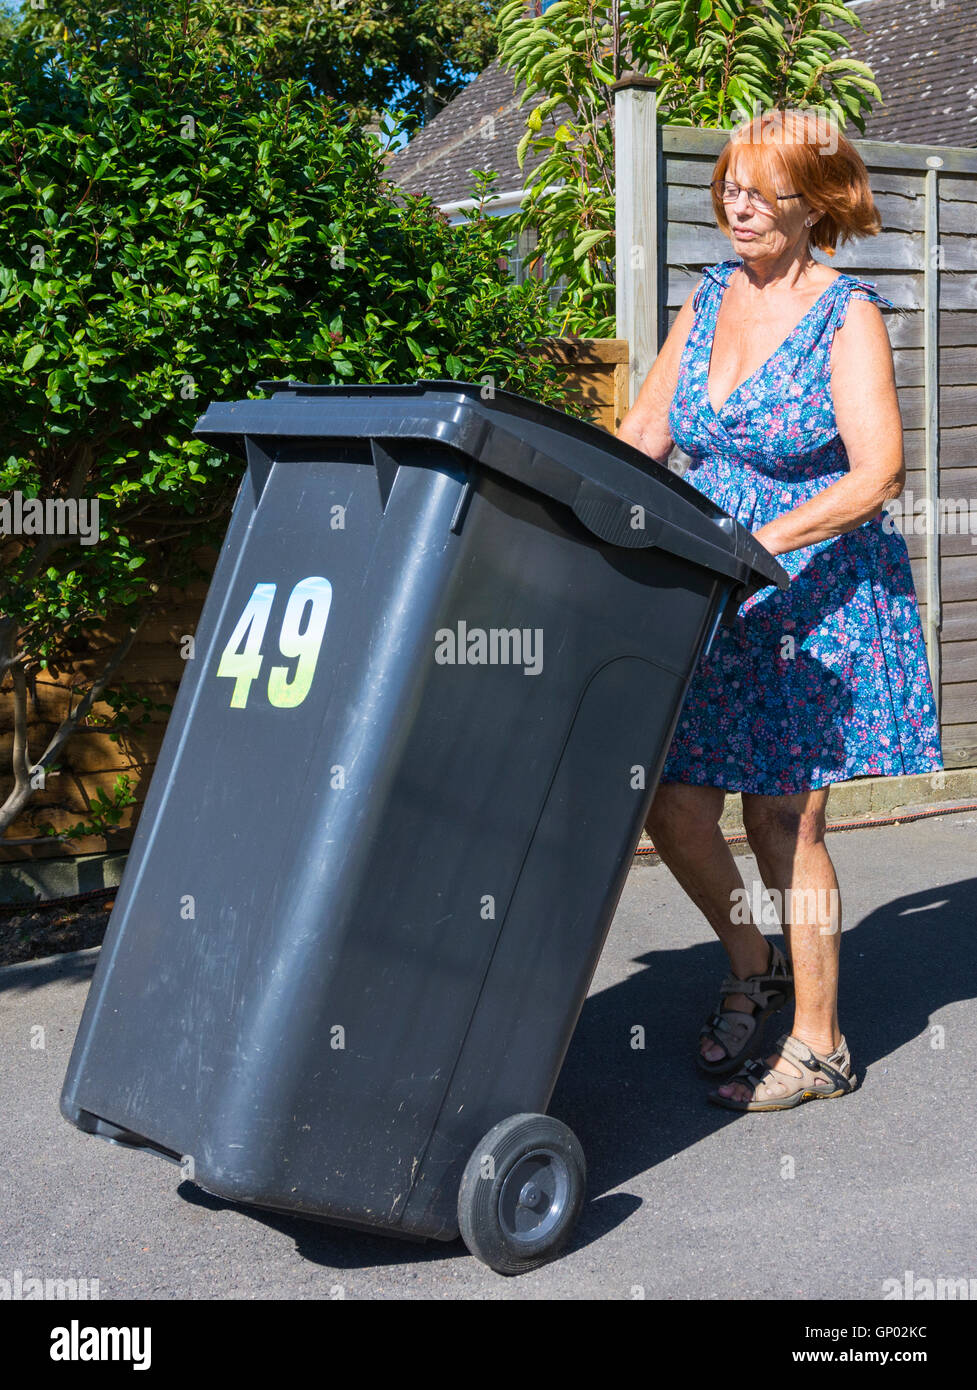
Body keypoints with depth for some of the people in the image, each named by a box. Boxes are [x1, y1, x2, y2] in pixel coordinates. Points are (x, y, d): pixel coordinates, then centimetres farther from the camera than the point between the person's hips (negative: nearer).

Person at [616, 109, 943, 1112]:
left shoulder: (847, 316, -9)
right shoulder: (710, 297, 10)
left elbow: (878, 474, -19)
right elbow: (643, 431, 15)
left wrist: (758, 541, -30)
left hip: (821, 592, -5)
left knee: (782, 815, -3)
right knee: (671, 801, 1)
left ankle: (819, 1045, 14)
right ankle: (752, 964, 28)